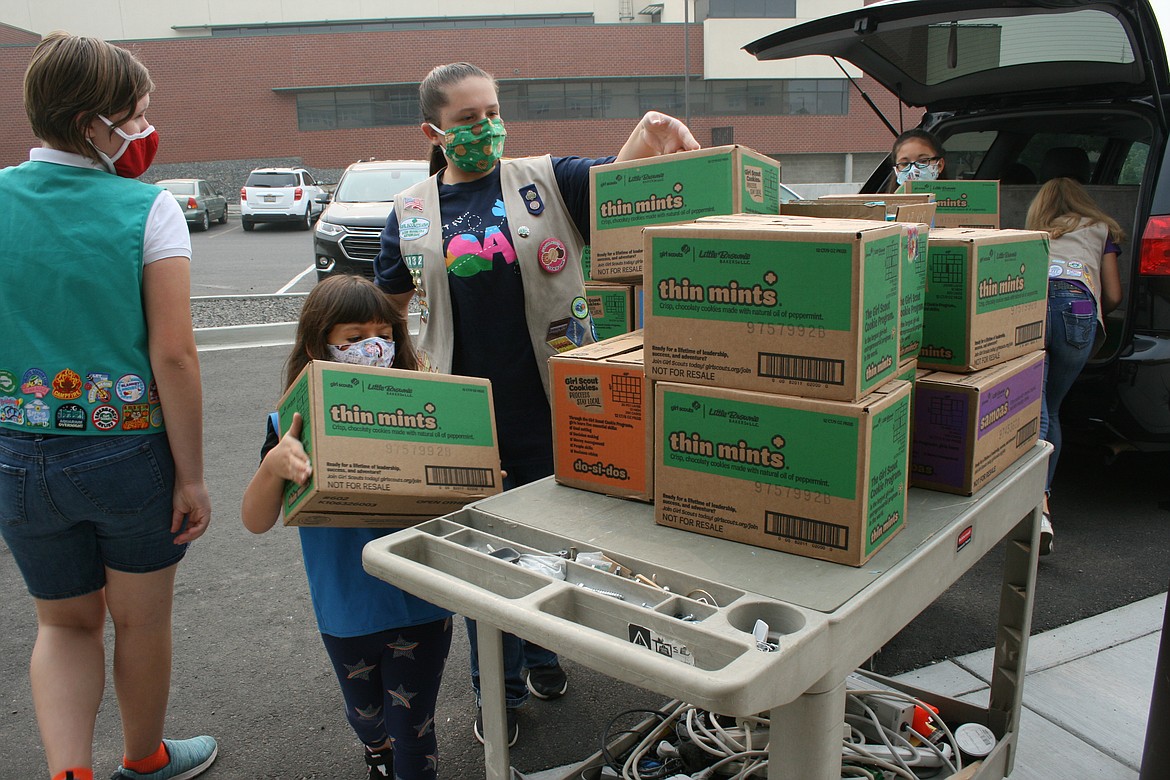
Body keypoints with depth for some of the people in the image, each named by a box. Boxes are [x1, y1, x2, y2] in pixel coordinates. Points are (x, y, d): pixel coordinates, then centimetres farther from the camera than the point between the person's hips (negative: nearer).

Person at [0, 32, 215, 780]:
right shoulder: (147, 207, -13)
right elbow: (174, 354, -17)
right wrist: (192, 476, -10)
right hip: (131, 454, -3)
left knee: (66, 624, 24)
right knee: (143, 621, 20)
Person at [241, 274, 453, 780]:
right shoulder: (295, 422, -10)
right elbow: (256, 522, -13)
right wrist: (273, 465, -33)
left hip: (419, 604, -2)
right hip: (345, 609, 2)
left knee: (412, 730, 9)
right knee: (366, 715, 28)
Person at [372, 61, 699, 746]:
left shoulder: (548, 180, 0)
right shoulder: (412, 213, 4)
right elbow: (386, 309, 13)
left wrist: (650, 140, -34)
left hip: (552, 404, 0)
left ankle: (543, 652, 43)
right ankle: (500, 690, 32)